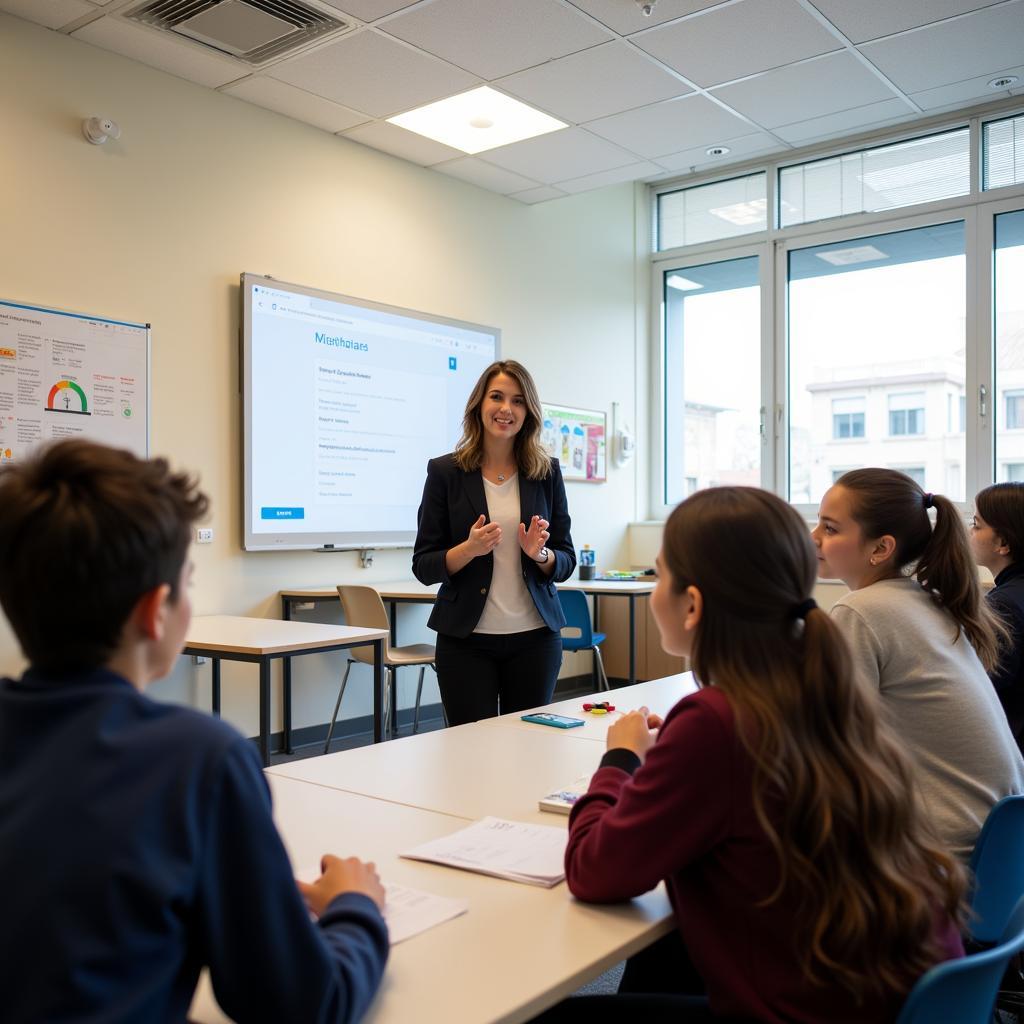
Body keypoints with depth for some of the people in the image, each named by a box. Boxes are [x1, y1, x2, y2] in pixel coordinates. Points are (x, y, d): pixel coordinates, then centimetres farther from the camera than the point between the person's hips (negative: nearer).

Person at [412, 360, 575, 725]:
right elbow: (423, 566, -2)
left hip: (535, 636, 2)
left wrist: (540, 554, -14)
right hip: (466, 639, -2)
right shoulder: (445, 471, -2)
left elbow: (566, 561, 7)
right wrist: (469, 548, -19)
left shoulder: (547, 472, 4)